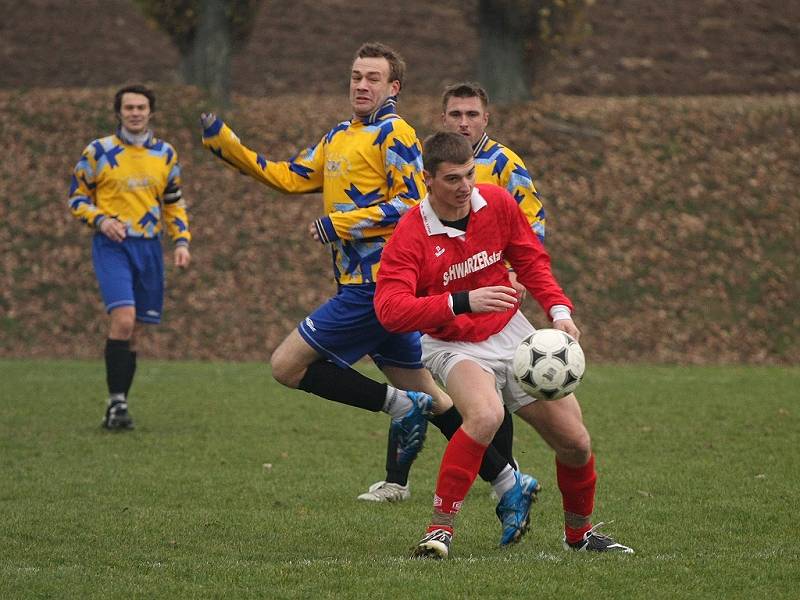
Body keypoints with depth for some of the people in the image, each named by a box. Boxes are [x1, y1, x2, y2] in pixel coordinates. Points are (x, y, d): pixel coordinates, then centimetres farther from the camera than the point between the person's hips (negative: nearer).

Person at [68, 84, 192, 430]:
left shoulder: (165, 154, 11)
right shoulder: (98, 152, 0)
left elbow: (174, 203, 20)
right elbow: (76, 197, 5)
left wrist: (182, 241, 6)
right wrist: (100, 220, -13)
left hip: (149, 246, 4)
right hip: (112, 245, -4)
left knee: (133, 332, 6)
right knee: (123, 319, -22)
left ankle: (117, 409, 15)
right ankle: (116, 401, -15)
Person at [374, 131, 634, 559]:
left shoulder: (497, 203, -7)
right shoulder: (410, 236, -21)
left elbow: (531, 261, 9)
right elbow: (389, 309, -32)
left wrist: (559, 310, -6)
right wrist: (463, 302, -41)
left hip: (511, 335, 5)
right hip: (454, 346, -5)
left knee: (575, 442, 3)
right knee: (485, 415, -37)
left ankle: (580, 533, 31)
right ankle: (440, 530, -26)